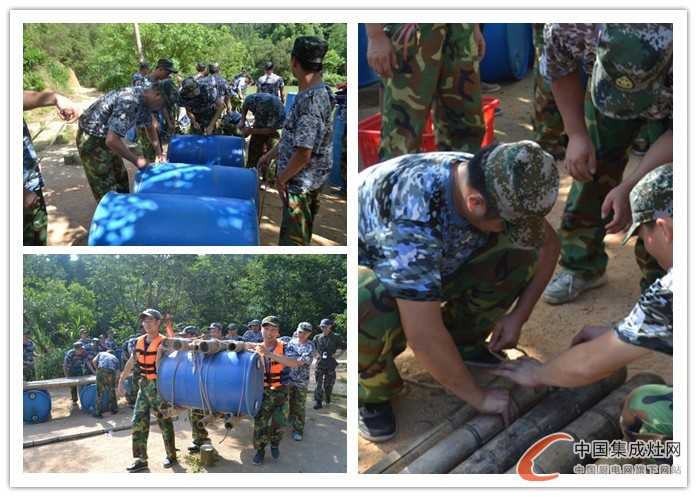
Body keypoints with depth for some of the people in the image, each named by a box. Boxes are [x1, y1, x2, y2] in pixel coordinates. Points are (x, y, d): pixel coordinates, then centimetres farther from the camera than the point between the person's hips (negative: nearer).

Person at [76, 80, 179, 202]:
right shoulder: (129, 102, -34)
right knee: (106, 189, -6)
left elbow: (149, 127, 18)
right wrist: (136, 160, -26)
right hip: (91, 139, -10)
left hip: (107, 137, 10)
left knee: (121, 177, 19)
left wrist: (158, 152, 9)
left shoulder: (145, 100, -3)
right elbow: (112, 140, -38)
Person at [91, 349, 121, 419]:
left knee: (100, 392, 3)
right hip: (112, 372, 2)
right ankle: (113, 409, 31)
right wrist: (115, 382, 35)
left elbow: (94, 361, 15)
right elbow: (118, 373, 24)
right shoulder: (115, 358, 35)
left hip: (102, 370, -2)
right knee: (112, 391, 20)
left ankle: (97, 413, 5)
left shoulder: (101, 353, 34)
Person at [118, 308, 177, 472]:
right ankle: (141, 459, 11)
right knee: (138, 422, 5)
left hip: (160, 387, -6)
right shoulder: (139, 342, 6)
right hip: (144, 386, 6)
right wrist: (121, 381, 18)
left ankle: (171, 455, 19)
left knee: (164, 422, 4)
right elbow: (131, 362, 17)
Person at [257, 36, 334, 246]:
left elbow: (303, 153, -26)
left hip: (301, 182, -10)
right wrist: (271, 154, 21)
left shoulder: (310, 100, -26)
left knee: (292, 240, -1)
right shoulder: (315, 92, 6)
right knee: (301, 236, 21)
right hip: (306, 181, 10)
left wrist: (281, 178, -13)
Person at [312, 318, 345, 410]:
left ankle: (327, 395, 38)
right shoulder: (317, 338, 2)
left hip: (331, 364, -1)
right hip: (320, 364, 1)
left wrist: (336, 355, -1)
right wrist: (316, 354, 7)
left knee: (329, 383, 9)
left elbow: (344, 347, 6)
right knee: (318, 384, -2)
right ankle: (318, 401, 4)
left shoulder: (336, 337, -3)